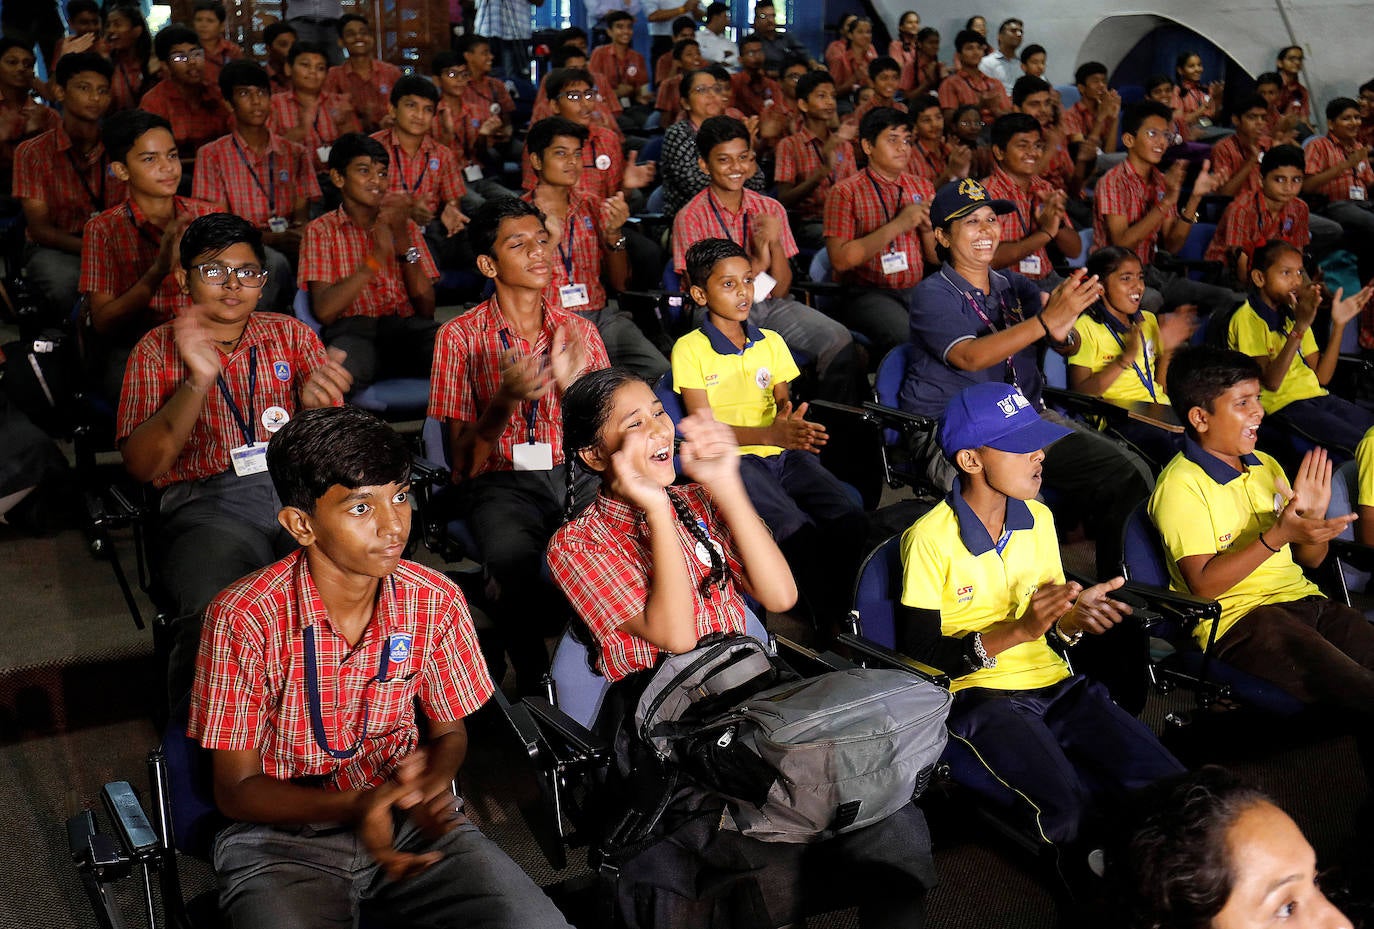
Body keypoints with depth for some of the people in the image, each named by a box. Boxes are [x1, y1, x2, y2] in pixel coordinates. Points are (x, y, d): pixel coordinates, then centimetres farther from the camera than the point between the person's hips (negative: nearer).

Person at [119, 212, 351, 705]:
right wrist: (197, 382, -14)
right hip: (206, 503, -2)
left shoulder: (292, 335, 19)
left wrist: (318, 404, -17)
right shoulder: (158, 349, 14)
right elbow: (142, 465, 0)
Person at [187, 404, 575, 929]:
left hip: (408, 818, 3)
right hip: (283, 831, -3)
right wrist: (353, 806, -27)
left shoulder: (435, 601, -7)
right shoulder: (243, 618, -16)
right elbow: (236, 789, -9)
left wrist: (432, 776, -17)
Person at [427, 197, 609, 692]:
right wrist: (505, 401, -20)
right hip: (500, 483, -2)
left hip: (574, 473, 3)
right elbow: (463, 461, -2)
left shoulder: (579, 331, 11)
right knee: (513, 558, -35)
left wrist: (573, 386, -11)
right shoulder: (460, 336, 1)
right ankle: (534, 680, -13)